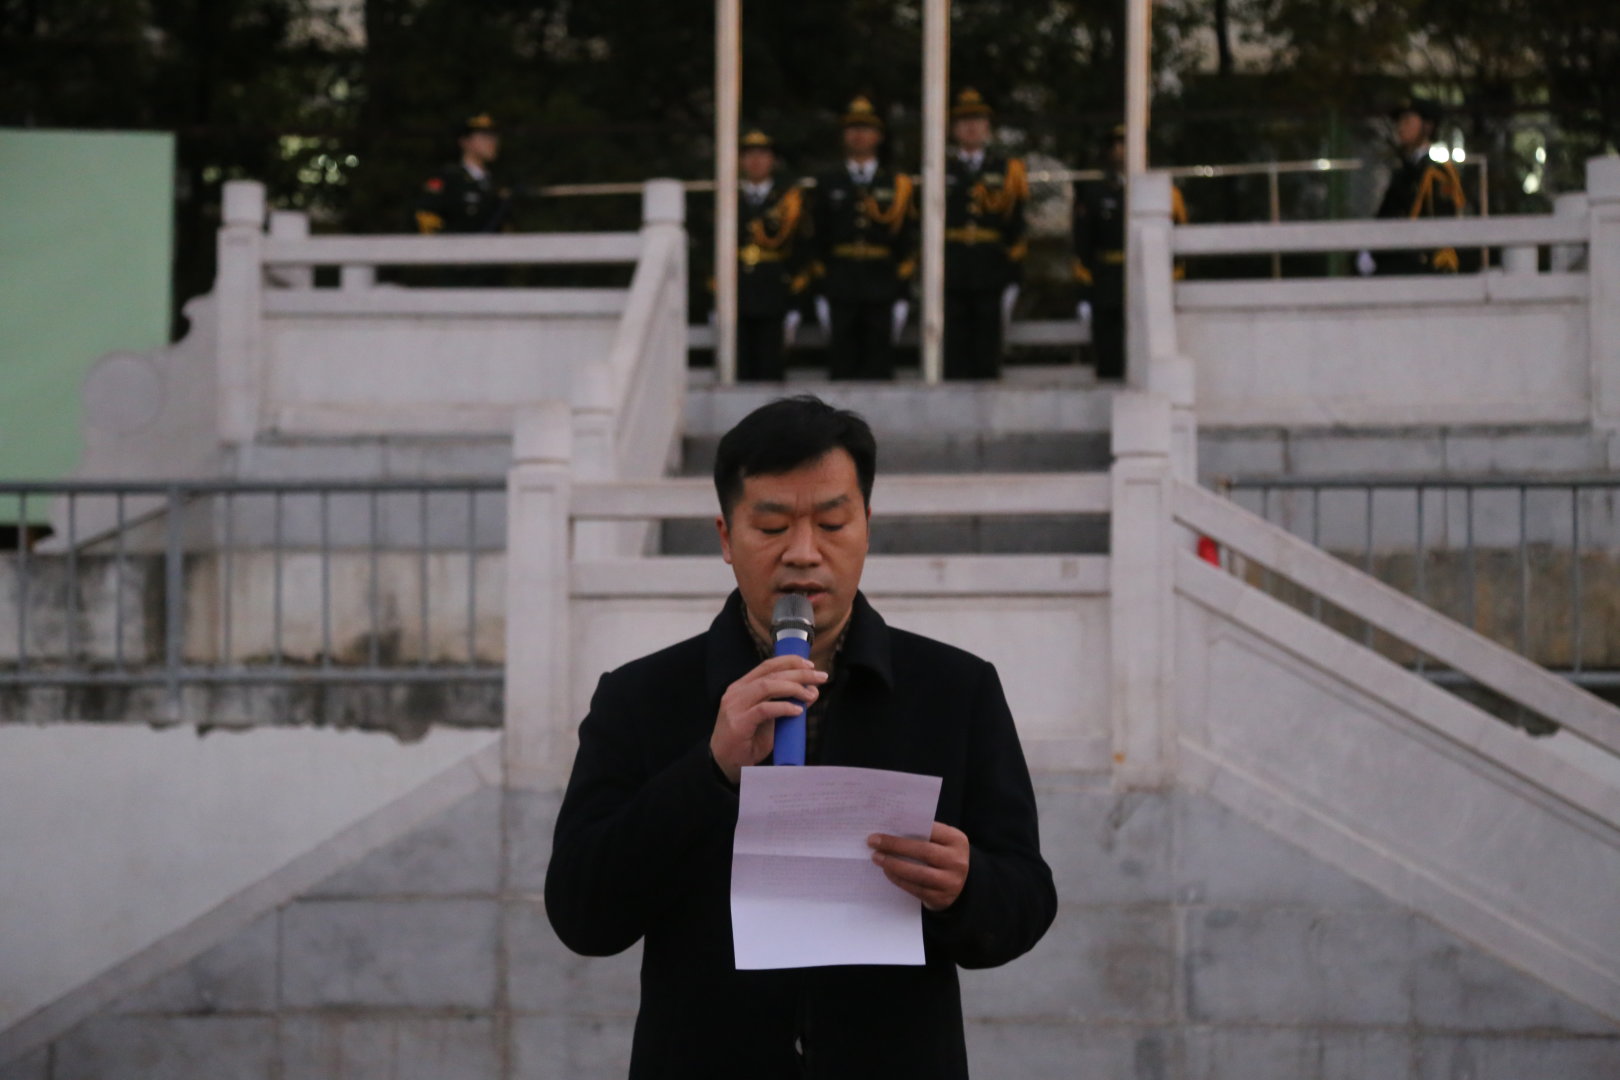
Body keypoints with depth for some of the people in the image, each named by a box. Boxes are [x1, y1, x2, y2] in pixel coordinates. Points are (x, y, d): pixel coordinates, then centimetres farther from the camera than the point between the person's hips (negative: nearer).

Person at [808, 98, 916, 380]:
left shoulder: (897, 184, 9)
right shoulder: (829, 184, 10)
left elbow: (906, 240, 7)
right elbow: (818, 238, 8)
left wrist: (901, 293, 1)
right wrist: (820, 291, 1)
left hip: (882, 291, 0)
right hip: (841, 290, 0)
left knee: (878, 368, 0)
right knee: (842, 368, 0)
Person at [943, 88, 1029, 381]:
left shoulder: (1006, 170, 8)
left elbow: (1016, 227, 6)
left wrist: (1012, 277, 0)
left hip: (991, 278, 0)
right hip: (952, 279, 0)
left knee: (987, 361, 1)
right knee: (954, 359, 0)